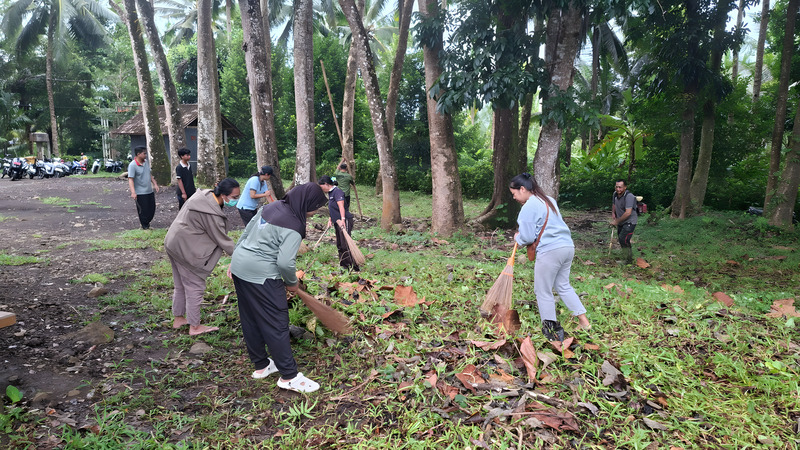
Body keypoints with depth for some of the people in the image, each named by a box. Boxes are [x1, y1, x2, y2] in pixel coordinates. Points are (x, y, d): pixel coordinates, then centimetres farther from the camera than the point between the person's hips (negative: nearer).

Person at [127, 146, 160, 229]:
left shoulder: (146, 162, 8)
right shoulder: (132, 165, -15)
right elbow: (130, 179, -22)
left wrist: (155, 184, 18)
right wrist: (133, 192, -32)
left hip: (150, 191, 8)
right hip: (140, 193, -7)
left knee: (152, 210, 15)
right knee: (143, 211, 0)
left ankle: (147, 222, 34)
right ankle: (145, 226, 15)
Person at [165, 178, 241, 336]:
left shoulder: (206, 194, 0)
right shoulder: (212, 213, -29)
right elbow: (222, 240, -20)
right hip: (185, 248, -10)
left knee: (181, 284, 22)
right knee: (195, 286, 2)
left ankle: (178, 319, 37)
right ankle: (194, 327, 15)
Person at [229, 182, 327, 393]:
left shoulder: (273, 206, 8)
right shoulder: (293, 227, -17)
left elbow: (246, 232, 14)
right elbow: (285, 262, -22)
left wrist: (234, 260, 22)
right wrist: (292, 282, -2)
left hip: (239, 266, 9)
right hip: (260, 275, -9)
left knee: (250, 320, 18)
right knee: (276, 324, 0)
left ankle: (261, 365, 33)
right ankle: (289, 376, 9)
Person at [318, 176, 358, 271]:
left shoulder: (337, 191, -14)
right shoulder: (330, 193, 17)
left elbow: (341, 206, -26)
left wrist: (342, 219, -36)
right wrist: (330, 219, 20)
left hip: (345, 221, -10)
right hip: (338, 222, 10)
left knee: (345, 244, -12)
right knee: (340, 245, 13)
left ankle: (354, 266, -10)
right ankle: (344, 265, 22)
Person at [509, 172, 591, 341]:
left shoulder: (528, 207, -12)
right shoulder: (549, 200, 17)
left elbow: (527, 237, -12)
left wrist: (517, 238, 11)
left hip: (550, 251, -9)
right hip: (568, 246, 9)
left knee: (543, 291, 5)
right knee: (563, 286, 21)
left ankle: (551, 330, 13)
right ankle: (584, 321, 22)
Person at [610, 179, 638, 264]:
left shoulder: (629, 196, -26)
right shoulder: (615, 194, -1)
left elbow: (628, 213, -30)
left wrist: (617, 221, -22)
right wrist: (613, 214, 9)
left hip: (630, 222, -8)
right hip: (620, 222, 9)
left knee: (624, 239, -19)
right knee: (620, 239, 19)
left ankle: (629, 260, -6)